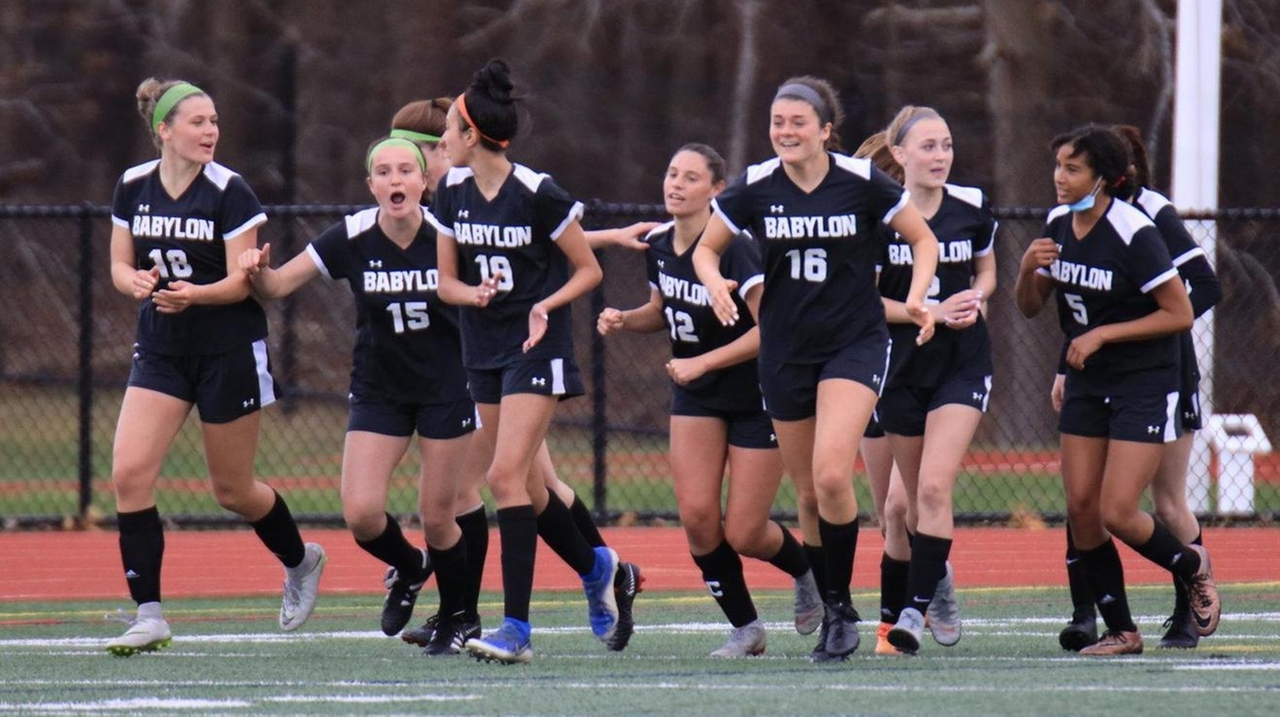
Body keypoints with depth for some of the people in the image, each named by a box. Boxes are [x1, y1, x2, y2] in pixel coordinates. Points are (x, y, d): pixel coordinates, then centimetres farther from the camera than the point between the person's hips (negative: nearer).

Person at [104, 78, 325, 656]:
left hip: (229, 350, -4)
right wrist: (135, 280, -16)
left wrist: (193, 294, -32)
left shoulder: (229, 192, -12)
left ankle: (300, 561, 38)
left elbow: (241, 282, -12)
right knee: (129, 472, -14)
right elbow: (119, 265, 7)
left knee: (232, 490, 7)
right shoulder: (132, 187, 0)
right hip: (160, 348, 4)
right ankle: (149, 616, -9)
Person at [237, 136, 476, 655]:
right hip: (378, 391, 1)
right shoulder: (351, 238, -12)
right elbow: (276, 286, -6)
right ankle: (409, 568, 22)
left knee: (436, 517, 0)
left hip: (445, 388, -1)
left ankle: (460, 618, 26)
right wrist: (258, 268, -28)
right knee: (361, 513, -12)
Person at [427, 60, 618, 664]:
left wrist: (547, 304, -21)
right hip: (484, 350, 7)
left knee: (506, 475, -17)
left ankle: (516, 629, -17)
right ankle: (594, 566, 37)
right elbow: (446, 281, 10)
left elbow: (589, 270, -5)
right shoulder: (452, 193, 3)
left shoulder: (538, 195, -15)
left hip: (536, 348, -7)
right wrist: (474, 292, -12)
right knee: (524, 483, 10)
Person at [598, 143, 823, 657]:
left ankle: (806, 568, 29)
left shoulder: (733, 248, -23)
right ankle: (744, 627, 6)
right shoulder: (658, 246, 0)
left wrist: (703, 362, -28)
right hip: (696, 400, 6)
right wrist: (624, 320, -1)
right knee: (697, 515, -11)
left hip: (757, 397, -6)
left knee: (743, 535, -5)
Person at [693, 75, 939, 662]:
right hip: (785, 349, 3)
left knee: (831, 473, -21)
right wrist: (715, 284, -12)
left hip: (855, 343, -3)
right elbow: (706, 248, 10)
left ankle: (840, 603, -8)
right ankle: (827, 612, 22)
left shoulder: (862, 183, -8)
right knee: (809, 491, 7)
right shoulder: (754, 189, -2)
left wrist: (915, 297, -13)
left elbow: (923, 240, 4)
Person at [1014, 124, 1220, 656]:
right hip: (1086, 385, 7)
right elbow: (1030, 308, 10)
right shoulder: (1058, 226, 1)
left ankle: (1191, 567, 19)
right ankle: (1120, 631, 11)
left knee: (1116, 513, -12)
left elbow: (1180, 314, -17)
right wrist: (1028, 269, -12)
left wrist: (1102, 334, -19)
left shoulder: (1134, 234, -20)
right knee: (1081, 508, 0)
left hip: (1144, 386, -7)